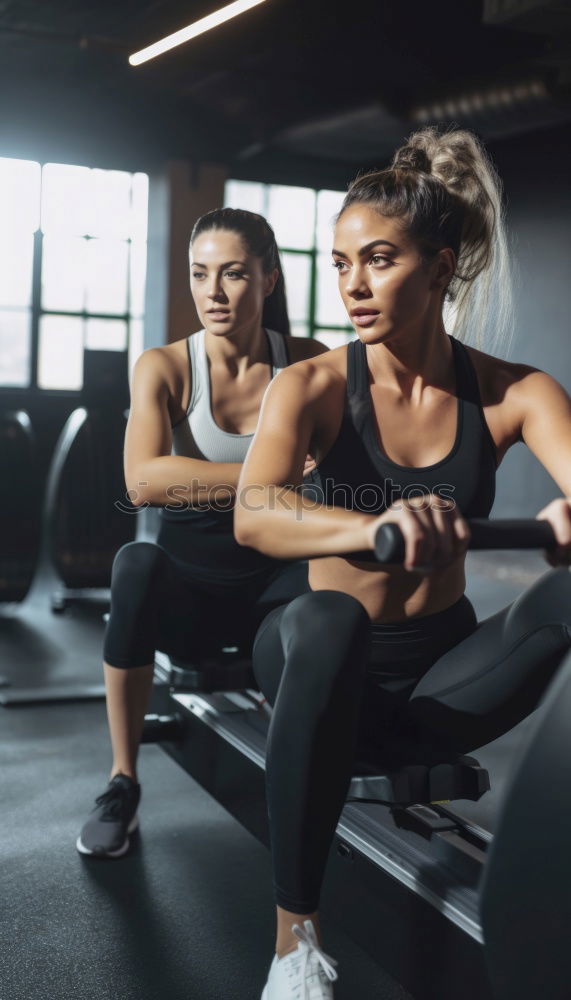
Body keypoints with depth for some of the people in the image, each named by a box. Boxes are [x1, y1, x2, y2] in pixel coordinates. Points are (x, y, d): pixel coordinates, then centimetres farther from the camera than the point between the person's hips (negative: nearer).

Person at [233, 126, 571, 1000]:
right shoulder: (313, 386, -12)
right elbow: (251, 516, -31)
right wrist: (378, 527, -51)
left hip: (441, 675, 1)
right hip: (332, 666, 0)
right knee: (328, 621, -38)